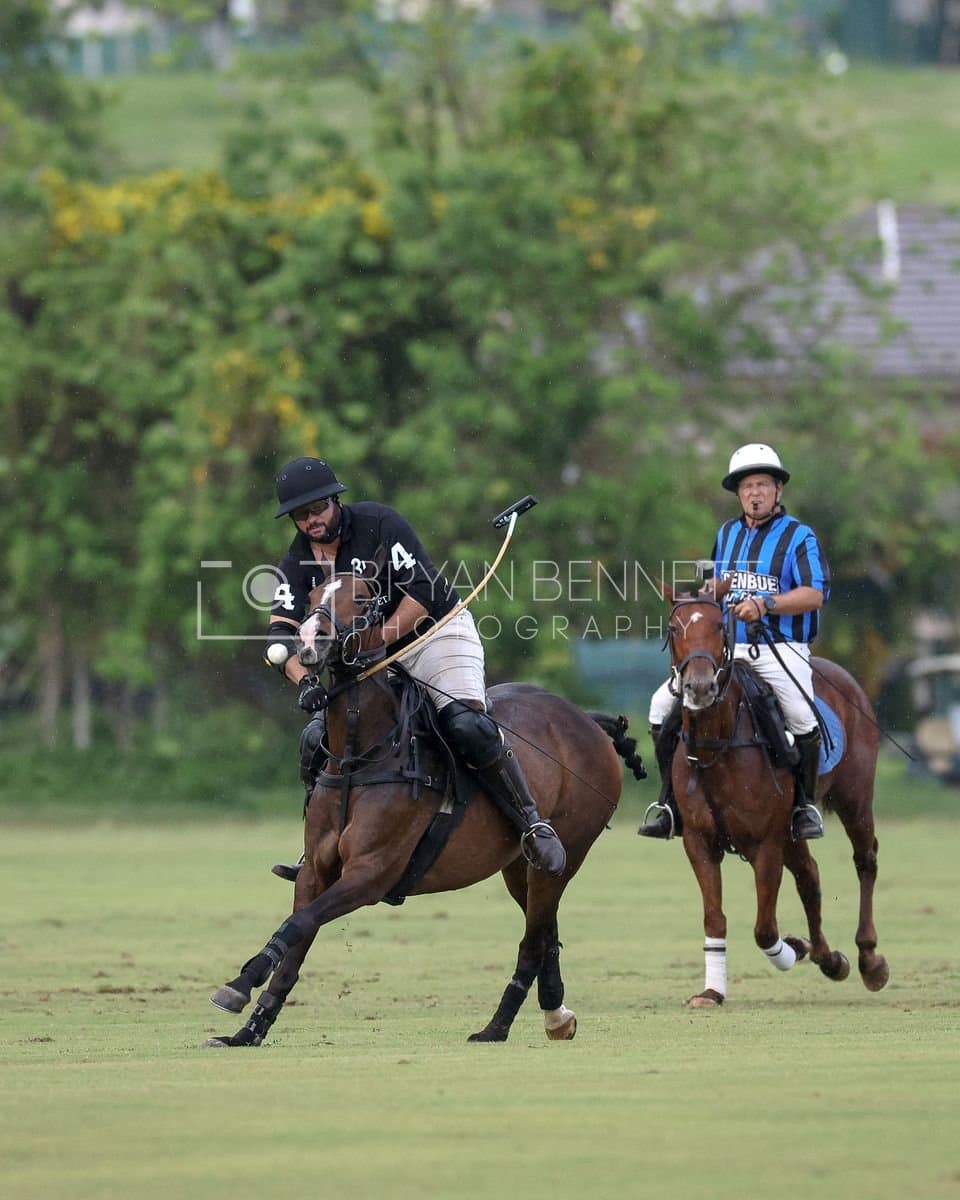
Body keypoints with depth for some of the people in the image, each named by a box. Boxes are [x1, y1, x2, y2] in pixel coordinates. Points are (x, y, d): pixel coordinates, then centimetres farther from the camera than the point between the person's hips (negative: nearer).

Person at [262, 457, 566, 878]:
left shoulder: (377, 523, -17)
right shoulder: (297, 563, -3)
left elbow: (426, 591, -22)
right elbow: (280, 633, -14)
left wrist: (377, 642, -28)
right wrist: (304, 681, -33)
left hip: (438, 634, -6)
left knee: (466, 726, -28)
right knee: (318, 739, -6)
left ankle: (532, 824, -19)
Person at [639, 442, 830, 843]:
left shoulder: (798, 536, -3)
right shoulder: (728, 533, 16)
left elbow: (814, 594, -15)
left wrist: (764, 604, -27)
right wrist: (713, 591, 4)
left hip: (779, 650, -6)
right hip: (727, 648, 6)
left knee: (802, 717, -31)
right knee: (664, 705, -8)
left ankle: (804, 805, -10)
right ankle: (672, 802, 0)